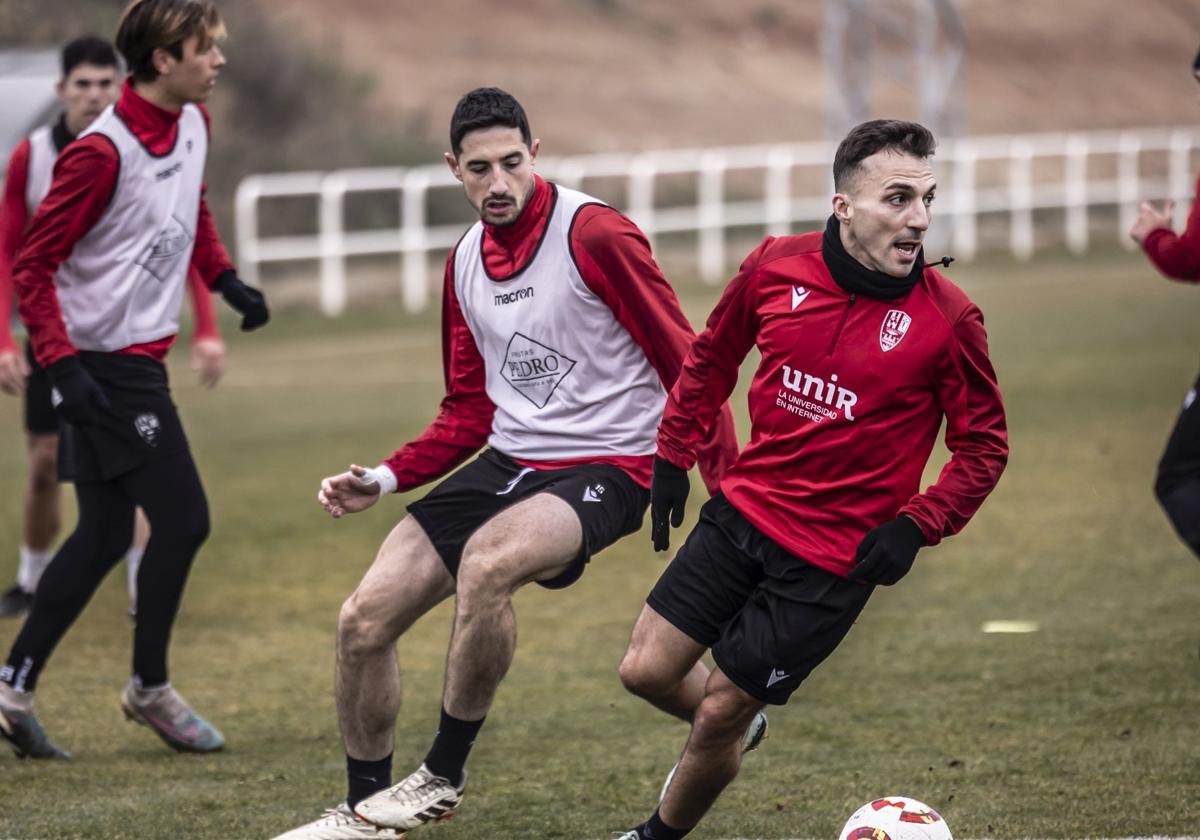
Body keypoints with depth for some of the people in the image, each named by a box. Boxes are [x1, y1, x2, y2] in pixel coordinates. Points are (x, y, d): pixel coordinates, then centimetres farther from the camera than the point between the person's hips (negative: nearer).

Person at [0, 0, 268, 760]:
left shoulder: (194, 124, 5)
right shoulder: (102, 152, -21)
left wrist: (226, 279, 10)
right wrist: (62, 365, -24)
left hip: (137, 362, 9)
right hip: (106, 366, -9)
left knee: (106, 535, 11)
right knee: (183, 518, -7)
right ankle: (151, 689, 10)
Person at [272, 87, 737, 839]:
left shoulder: (595, 235, -13)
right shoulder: (465, 262, 10)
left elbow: (685, 366, -12)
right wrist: (387, 479, 3)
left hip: (604, 467, -7)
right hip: (508, 462, 7)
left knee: (486, 563, -36)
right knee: (365, 622, -3)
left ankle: (444, 776, -17)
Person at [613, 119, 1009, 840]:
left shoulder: (948, 319, -14)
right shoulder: (777, 266, -6)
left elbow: (984, 448, -3)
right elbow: (713, 356, 14)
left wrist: (916, 526, -14)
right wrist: (674, 454, 12)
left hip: (834, 556, -4)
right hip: (742, 510, 4)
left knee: (720, 712, 0)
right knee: (649, 671, 4)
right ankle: (734, 732, 38)